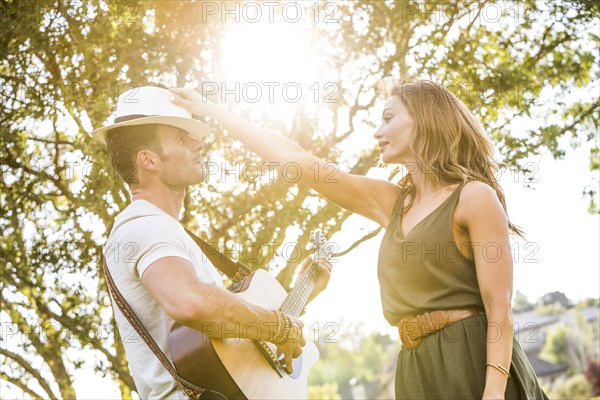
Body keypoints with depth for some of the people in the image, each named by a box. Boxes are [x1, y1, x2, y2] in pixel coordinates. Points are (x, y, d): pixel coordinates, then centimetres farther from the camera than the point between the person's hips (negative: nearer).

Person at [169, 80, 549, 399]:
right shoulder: (390, 201, 14)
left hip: (476, 365, -7)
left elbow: (500, 309, -11)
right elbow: (294, 157, 16)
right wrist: (208, 110, 17)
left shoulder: (475, 197, -5)